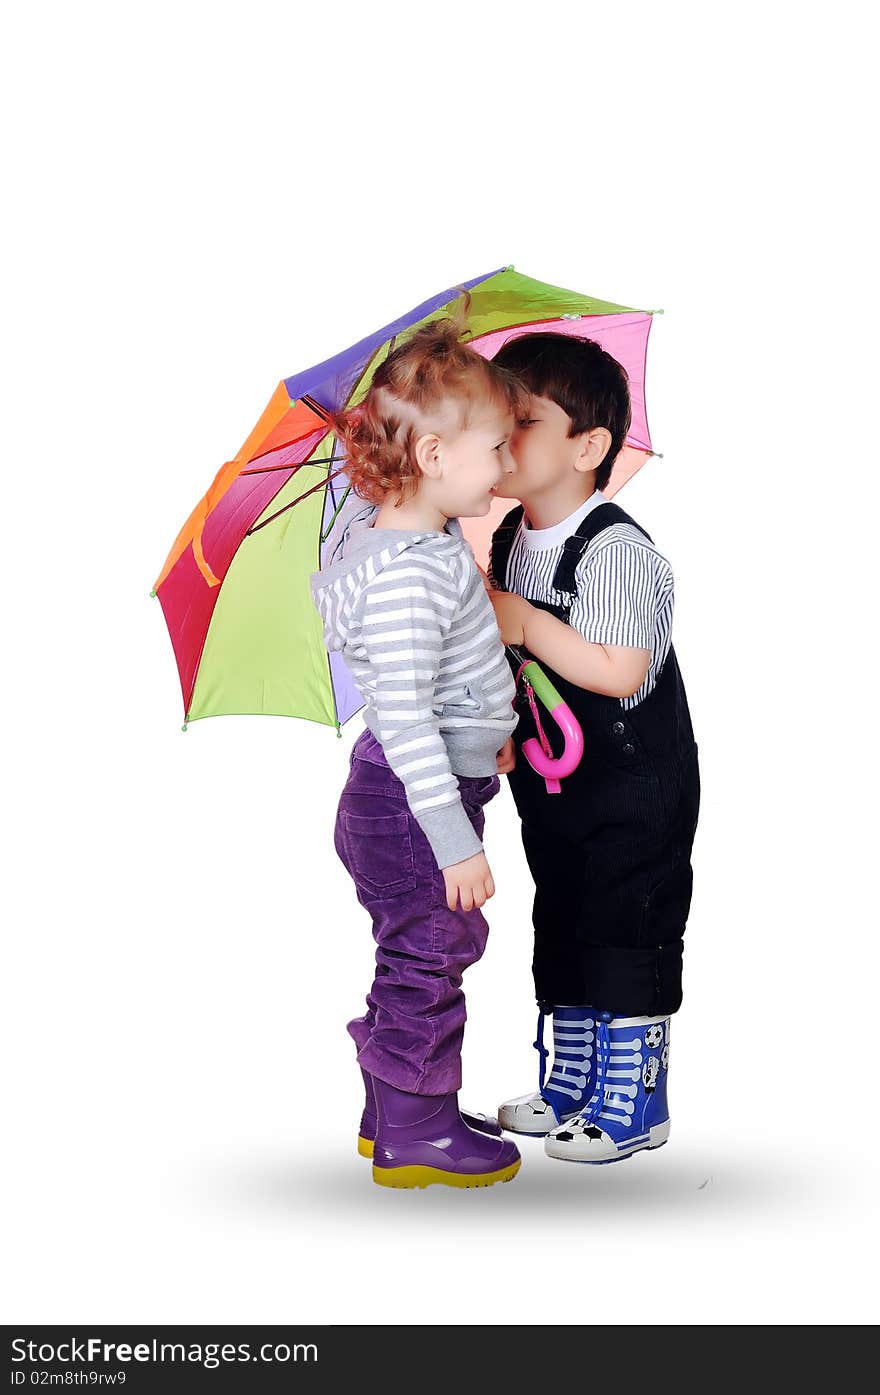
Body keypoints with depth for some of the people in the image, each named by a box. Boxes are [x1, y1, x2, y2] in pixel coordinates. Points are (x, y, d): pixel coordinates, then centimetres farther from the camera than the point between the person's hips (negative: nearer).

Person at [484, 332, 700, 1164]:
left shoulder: (613, 550, -22)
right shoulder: (511, 540, 4)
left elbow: (618, 670, -29)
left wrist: (526, 624, -25)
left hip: (634, 793, -9)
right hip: (555, 789, 9)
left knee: (628, 940, 2)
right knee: (563, 936, 17)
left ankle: (633, 1105, 16)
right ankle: (572, 1087, 32)